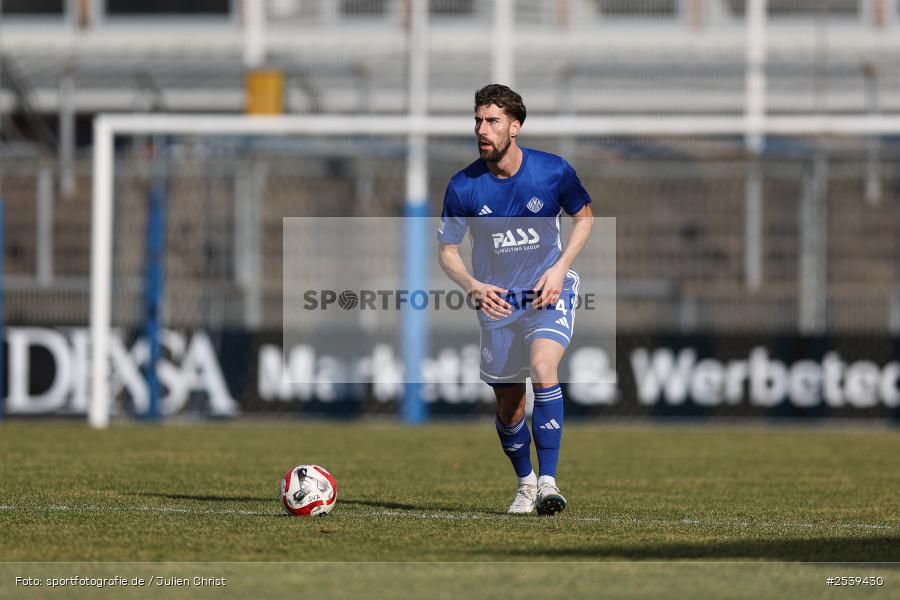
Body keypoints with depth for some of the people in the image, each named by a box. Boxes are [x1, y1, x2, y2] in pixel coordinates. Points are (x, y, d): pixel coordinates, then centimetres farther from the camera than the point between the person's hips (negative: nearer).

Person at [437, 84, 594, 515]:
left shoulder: (553, 171, -13)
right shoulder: (464, 186, -12)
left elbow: (584, 216, 6)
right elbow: (446, 250, 0)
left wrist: (560, 268, -9)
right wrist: (473, 286, -21)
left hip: (550, 293, -2)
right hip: (497, 301, 2)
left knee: (543, 367, -29)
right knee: (509, 408, 8)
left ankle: (548, 481, -27)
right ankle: (525, 484, 35)